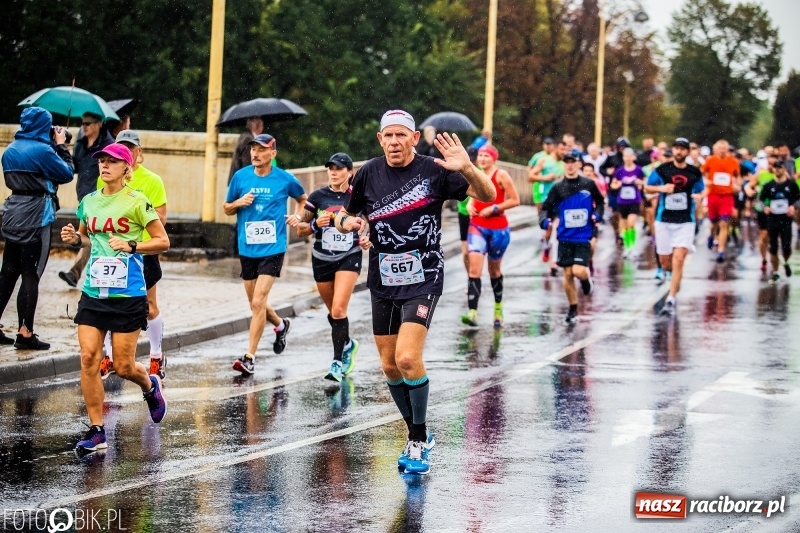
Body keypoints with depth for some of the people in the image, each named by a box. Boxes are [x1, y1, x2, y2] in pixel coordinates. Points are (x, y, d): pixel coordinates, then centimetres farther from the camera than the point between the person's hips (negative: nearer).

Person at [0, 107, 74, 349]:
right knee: (31, 276, -3)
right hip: (36, 218, -7)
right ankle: (25, 333, -1)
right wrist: (61, 146, 6)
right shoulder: (42, 150, -14)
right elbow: (67, 173, -7)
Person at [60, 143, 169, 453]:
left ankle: (150, 386, 37)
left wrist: (132, 246, -17)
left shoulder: (137, 201, -6)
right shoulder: (88, 202, 9)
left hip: (128, 294, -4)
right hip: (93, 291, 4)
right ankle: (96, 431, -1)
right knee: (88, 358, -8)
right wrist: (75, 239, 3)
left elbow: (163, 241, -3)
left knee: (123, 367, 0)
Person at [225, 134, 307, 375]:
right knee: (256, 303, 14)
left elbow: (303, 198, 18)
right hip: (247, 249, 4)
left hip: (272, 249, -4)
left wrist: (298, 215, -1)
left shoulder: (285, 179, -2)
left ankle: (250, 357, -11)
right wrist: (238, 203, -9)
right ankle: (280, 325, 45)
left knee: (258, 302, -15)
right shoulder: (240, 177, 2)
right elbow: (226, 209, 13)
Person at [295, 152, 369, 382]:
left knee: (338, 309, -17)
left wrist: (368, 239, -9)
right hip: (322, 260, 3)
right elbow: (301, 229, 3)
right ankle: (347, 344, 43)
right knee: (334, 311, 15)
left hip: (349, 259, -3)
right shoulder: (318, 196, -2)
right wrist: (316, 224, -18)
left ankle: (338, 362, -13)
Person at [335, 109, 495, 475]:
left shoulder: (434, 171, -9)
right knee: (389, 367, 9)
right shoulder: (369, 174, 2)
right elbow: (346, 217, 14)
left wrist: (467, 168, -32)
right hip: (383, 282, 5)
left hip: (423, 279, -5)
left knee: (408, 358, -20)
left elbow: (487, 196, -13)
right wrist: (345, 221, -11)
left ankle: (418, 442, -4)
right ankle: (417, 437, 28)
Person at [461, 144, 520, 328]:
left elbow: (515, 200, -10)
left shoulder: (501, 175, -7)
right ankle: (472, 312, -23)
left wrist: (493, 209, -18)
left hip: (498, 229, -3)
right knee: (474, 268, -14)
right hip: (477, 227, 3)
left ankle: (498, 309, 36)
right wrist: (470, 206, 1)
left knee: (494, 270, 13)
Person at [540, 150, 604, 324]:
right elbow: (548, 208, 1)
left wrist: (597, 215, -4)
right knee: (568, 274, 4)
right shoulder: (558, 187, 0)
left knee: (578, 271, -16)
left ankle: (587, 277, 22)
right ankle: (573, 310, 18)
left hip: (583, 237, -2)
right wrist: (546, 220, -20)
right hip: (565, 237, 2)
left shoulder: (589, 184, -1)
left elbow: (600, 201, 14)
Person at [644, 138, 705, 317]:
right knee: (665, 263, 8)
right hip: (664, 221, 1)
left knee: (678, 260, -15)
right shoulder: (662, 170, -2)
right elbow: (647, 188, 7)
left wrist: (699, 196, -7)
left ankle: (671, 301, -13)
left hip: (685, 222, -1)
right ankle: (677, 278, 45)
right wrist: (662, 188, -12)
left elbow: (700, 191, 17)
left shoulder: (695, 173, 2)